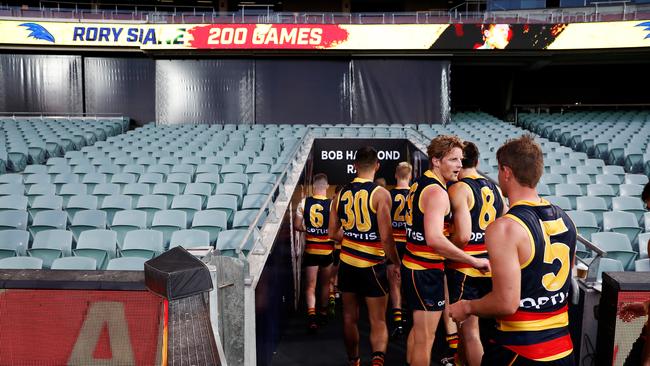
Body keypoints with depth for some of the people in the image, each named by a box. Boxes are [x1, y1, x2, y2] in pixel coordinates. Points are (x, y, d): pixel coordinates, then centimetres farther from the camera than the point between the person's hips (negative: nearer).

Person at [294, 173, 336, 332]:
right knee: (325, 283, 19)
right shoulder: (332, 204, -12)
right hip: (327, 249, 0)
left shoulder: (304, 203, -6)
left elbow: (297, 225, 0)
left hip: (310, 249, 0)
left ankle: (311, 313, -16)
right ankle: (324, 313, 33)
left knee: (310, 285, 4)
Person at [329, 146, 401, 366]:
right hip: (372, 265, -4)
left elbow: (333, 233, 9)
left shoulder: (342, 193, 2)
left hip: (347, 263, 5)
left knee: (350, 317, 18)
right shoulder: (380, 194, -13)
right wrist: (397, 263, -5)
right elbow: (385, 237, -18)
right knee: (378, 321, 4)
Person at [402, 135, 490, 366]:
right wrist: (474, 261, -27)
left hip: (413, 266, 10)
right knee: (425, 338, 2)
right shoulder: (437, 192, -20)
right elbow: (434, 239, -32)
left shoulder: (419, 184, 10)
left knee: (418, 330, 24)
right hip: (426, 271, -10)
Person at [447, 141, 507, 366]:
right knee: (465, 322, 25)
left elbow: (462, 235, -24)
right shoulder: (494, 187, 8)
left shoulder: (458, 188, -15)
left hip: (465, 267, -8)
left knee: (469, 329, 3)